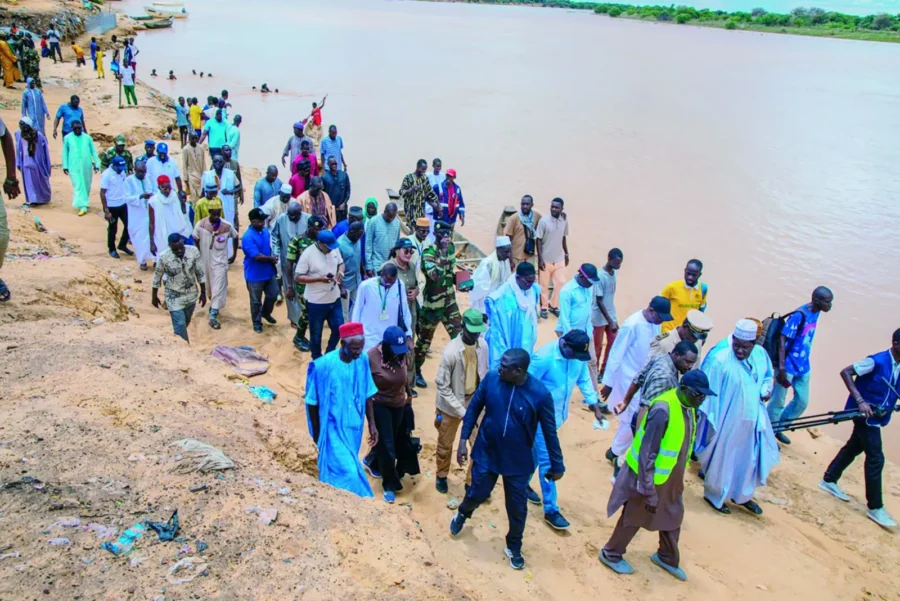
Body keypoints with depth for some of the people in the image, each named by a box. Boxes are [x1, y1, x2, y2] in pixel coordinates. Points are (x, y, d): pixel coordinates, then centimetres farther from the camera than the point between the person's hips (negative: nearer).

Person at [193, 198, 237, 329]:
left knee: (218, 288, -7)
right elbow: (196, 240, 2)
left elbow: (235, 237, 4)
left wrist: (234, 254, 9)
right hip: (205, 261, 2)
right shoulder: (200, 224, -13)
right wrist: (199, 256, 5)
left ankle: (213, 316, -5)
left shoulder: (227, 226, -14)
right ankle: (214, 305, 44)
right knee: (209, 286, 19)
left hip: (220, 262, -2)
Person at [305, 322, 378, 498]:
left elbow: (367, 395, 4)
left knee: (337, 468, 21)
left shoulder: (362, 360, -9)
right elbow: (312, 402, -11)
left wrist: (372, 424, 6)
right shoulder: (324, 365, -22)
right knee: (348, 471, -8)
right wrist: (317, 434, -4)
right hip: (334, 428, -5)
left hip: (354, 427, 5)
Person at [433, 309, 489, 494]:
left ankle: (472, 483, 25)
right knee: (445, 444, 17)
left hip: (475, 402, 4)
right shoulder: (451, 351, -27)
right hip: (451, 405, -4)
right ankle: (441, 476, 44)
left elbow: (484, 374, 4)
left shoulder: (483, 345, -11)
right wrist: (462, 411, -23)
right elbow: (442, 386, -21)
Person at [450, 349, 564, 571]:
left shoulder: (540, 394, -23)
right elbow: (474, 408, -2)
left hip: (518, 461, -1)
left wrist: (556, 465, -2)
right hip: (486, 453, 1)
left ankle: (514, 547, 40)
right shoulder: (491, 378, -17)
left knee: (517, 507, 13)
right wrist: (463, 440, -3)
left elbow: (549, 431, -10)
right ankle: (462, 514, 51)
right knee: (477, 494, 15)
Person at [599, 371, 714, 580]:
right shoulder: (663, 410, -30)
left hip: (673, 477, 8)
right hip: (652, 475, -8)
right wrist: (649, 492, -23)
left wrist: (679, 476, 19)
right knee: (634, 516, 11)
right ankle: (611, 554, 32)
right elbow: (647, 454, -27)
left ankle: (667, 558, 45)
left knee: (673, 516, 22)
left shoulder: (688, 408, -4)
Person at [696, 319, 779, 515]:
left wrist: (765, 390, -6)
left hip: (752, 420, 7)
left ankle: (742, 495, 43)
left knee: (749, 457, 20)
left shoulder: (761, 354, -5)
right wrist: (710, 420, -19)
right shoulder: (719, 358, -26)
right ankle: (713, 496, 34)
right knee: (722, 458, 11)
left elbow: (768, 376, 14)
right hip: (726, 421, -7)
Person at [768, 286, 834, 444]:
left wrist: (804, 360, 18)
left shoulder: (816, 313, 1)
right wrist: (781, 367, -23)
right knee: (778, 402, 4)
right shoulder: (799, 315, -22)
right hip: (789, 366, -8)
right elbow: (782, 339, -21)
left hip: (803, 366, 8)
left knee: (802, 401, 15)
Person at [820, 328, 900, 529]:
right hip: (865, 414, -8)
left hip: (877, 416, 8)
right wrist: (860, 401, -27)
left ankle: (829, 481, 35)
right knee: (875, 458, -6)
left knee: (854, 447, 19)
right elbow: (845, 372, -21)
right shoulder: (876, 361, -21)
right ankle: (875, 508, 3)